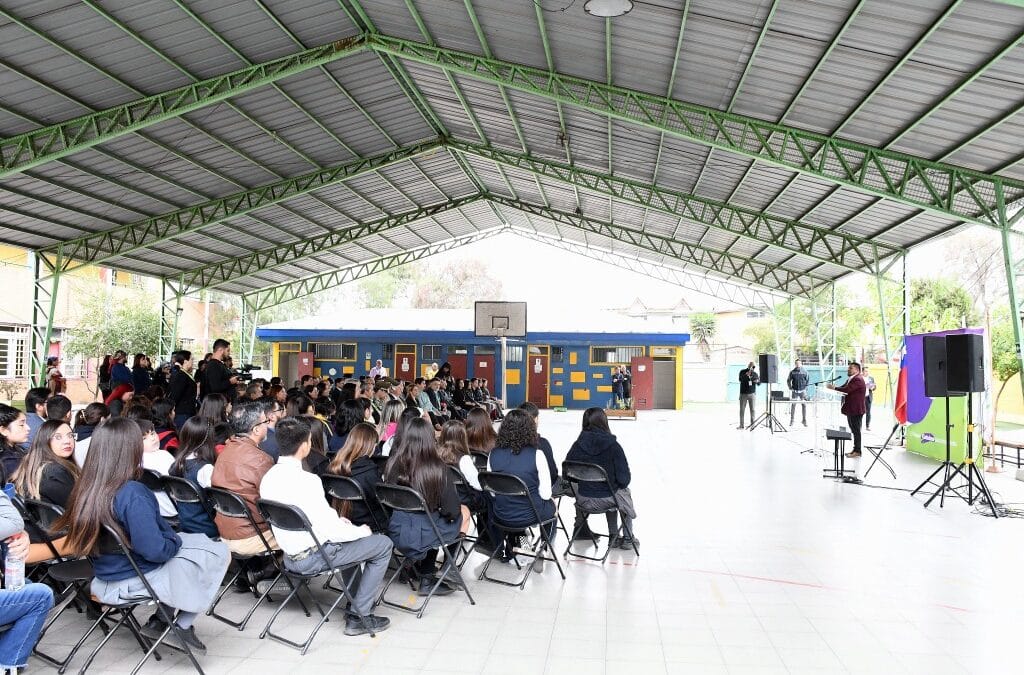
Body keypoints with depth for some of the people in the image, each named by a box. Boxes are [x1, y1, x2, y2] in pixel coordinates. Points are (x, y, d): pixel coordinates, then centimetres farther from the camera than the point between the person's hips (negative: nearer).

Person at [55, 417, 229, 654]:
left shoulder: (87, 488, -6)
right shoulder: (132, 493, -29)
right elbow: (155, 550, -29)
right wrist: (177, 541, -6)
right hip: (134, 582, -8)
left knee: (199, 540, 22)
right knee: (218, 551, 5)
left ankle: (160, 619, 16)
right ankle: (183, 625, 10)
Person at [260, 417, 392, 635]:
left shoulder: (269, 477, -1)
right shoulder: (306, 480, -27)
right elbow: (330, 530, -24)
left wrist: (335, 519, 11)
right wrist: (361, 531, -6)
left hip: (290, 556, 9)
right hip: (312, 558, -9)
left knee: (347, 536, 31)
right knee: (383, 544, 2)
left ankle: (355, 603, 33)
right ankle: (359, 616, 5)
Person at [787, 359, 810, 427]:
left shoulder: (804, 372, 0)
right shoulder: (792, 372, 0)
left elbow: (808, 380, 8)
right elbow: (788, 380, 8)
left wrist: (805, 387, 0)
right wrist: (790, 388, 2)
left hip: (802, 391, 0)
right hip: (794, 391, 0)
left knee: (804, 405, 1)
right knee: (793, 405, 1)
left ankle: (804, 420, 10)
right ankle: (792, 420, 9)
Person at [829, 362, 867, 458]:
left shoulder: (858, 380, -17)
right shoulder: (851, 379, 16)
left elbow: (846, 390, -25)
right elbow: (843, 387, 12)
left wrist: (834, 388, -16)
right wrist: (834, 387, -7)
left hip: (856, 410, -10)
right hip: (851, 410, 10)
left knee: (856, 430, -3)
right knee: (854, 430, 14)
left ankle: (857, 451, 2)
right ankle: (855, 449, 21)